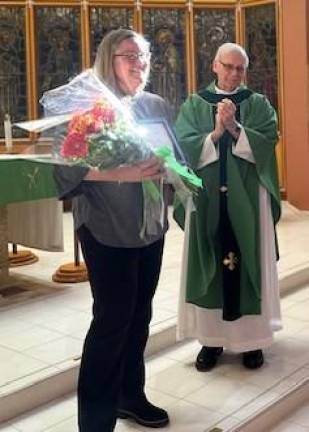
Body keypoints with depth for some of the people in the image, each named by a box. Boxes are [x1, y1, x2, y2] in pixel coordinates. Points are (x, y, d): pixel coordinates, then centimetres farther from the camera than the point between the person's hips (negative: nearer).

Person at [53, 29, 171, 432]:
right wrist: (124, 173, -28)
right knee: (113, 316, -5)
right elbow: (70, 167, -17)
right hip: (105, 228, -5)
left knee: (140, 313, 12)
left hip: (151, 225, 6)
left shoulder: (158, 106, 8)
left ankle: (130, 394, 30)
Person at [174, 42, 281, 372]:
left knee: (249, 264, 3)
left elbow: (267, 142, -7)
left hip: (248, 200, 0)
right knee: (210, 267, 4)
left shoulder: (258, 104, 8)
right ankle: (211, 339, 14)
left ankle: (252, 338, 15)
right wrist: (216, 132, -16)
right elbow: (185, 147, -4)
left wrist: (235, 128, -17)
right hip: (206, 198, 0)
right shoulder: (194, 104, 7)